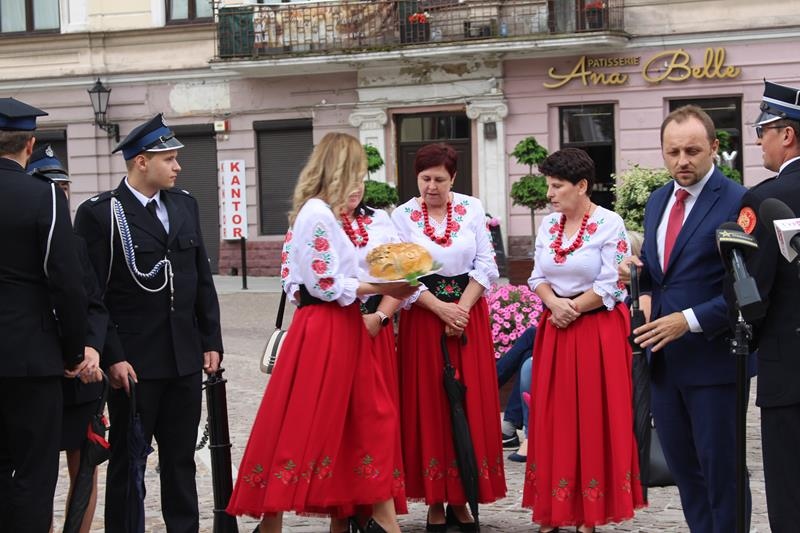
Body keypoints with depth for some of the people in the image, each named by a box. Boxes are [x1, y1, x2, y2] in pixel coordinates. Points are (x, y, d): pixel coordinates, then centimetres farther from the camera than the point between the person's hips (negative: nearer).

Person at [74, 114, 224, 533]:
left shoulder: (184, 205, 10)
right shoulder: (99, 213, -8)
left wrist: (211, 341, 10)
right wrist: (112, 357, -15)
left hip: (185, 359, 5)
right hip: (134, 363, -5)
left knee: (181, 461, 13)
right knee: (128, 463, 4)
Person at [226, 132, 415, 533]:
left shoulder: (329, 214, 15)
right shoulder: (317, 214, -14)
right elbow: (325, 285, -18)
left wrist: (381, 290, 7)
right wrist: (379, 288, -12)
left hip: (344, 329, 10)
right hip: (322, 330, -10)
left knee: (373, 417, 9)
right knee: (300, 426, -5)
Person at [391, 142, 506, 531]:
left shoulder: (473, 209, 4)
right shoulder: (403, 216, -1)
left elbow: (485, 265, 1)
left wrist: (462, 309, -9)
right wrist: (442, 309, -13)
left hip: (469, 312, 1)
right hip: (423, 315, -1)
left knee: (471, 404, 0)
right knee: (429, 404, -1)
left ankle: (461, 499, 6)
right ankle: (435, 500, 5)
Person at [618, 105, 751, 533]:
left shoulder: (737, 203, -13)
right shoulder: (657, 201, 11)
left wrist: (690, 320, -22)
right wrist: (637, 271, -1)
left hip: (713, 357, -7)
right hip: (664, 357, 7)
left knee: (721, 469, 2)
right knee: (682, 465, 15)